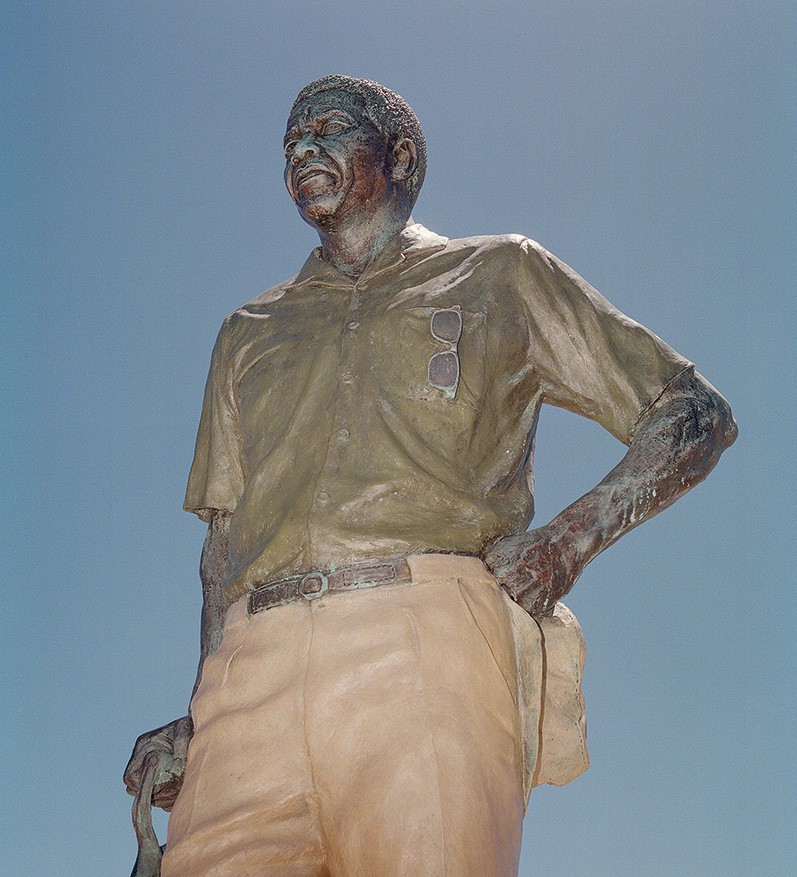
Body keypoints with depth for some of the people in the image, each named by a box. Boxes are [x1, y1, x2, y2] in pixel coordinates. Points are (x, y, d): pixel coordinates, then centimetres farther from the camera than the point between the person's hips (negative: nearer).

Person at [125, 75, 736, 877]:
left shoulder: (499, 276, 22)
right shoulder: (248, 334, 32)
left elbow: (701, 415, 17)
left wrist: (568, 540, -1)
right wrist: (200, 719, 9)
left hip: (428, 645, -3)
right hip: (254, 662, 3)